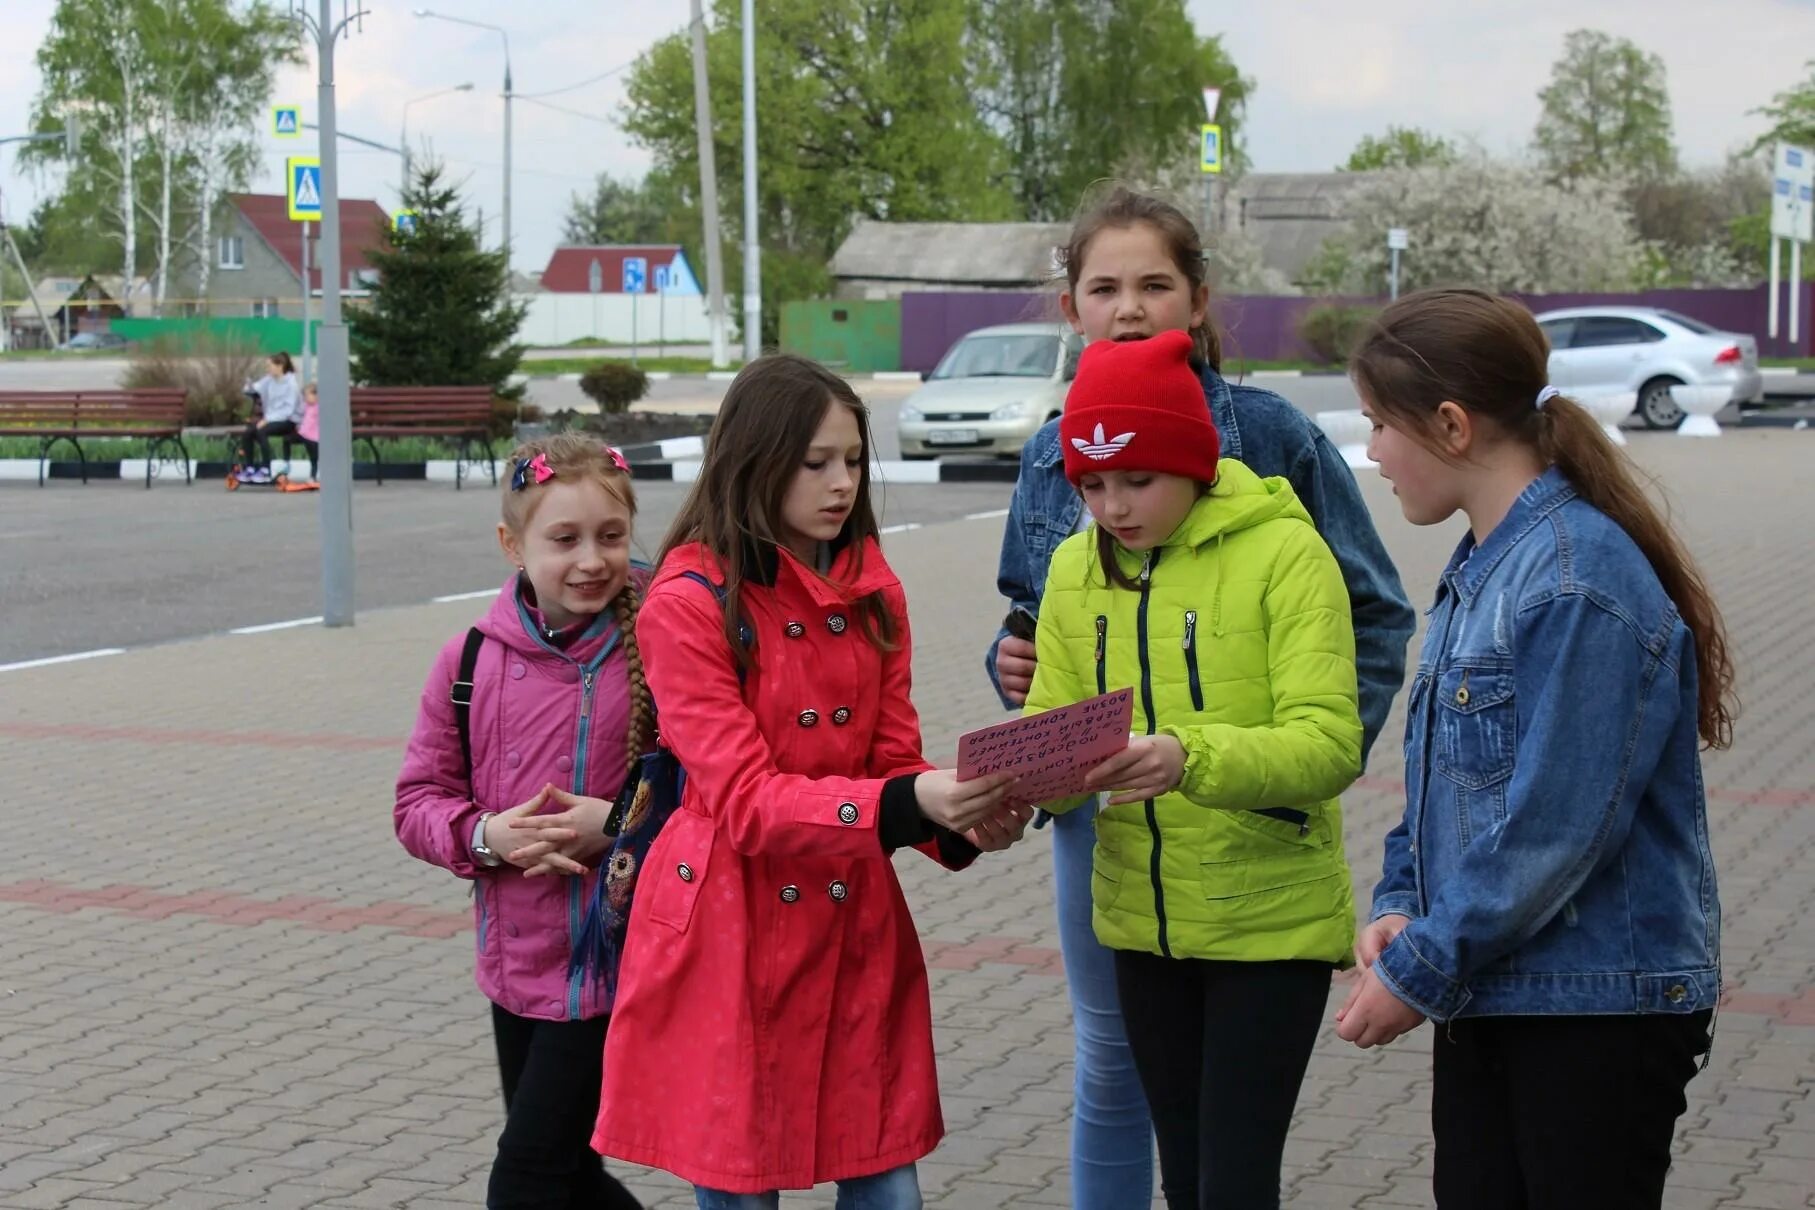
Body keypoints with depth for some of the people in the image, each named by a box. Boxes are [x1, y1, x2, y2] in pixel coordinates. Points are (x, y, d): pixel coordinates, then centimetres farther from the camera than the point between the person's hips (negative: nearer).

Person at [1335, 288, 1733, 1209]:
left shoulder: (1580, 586, -21)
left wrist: (1421, 970, -16)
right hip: (1488, 994, 8)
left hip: (1600, 1003, -8)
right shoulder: (1480, 569, 8)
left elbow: (1556, 828, -23)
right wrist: (1400, 908, 1)